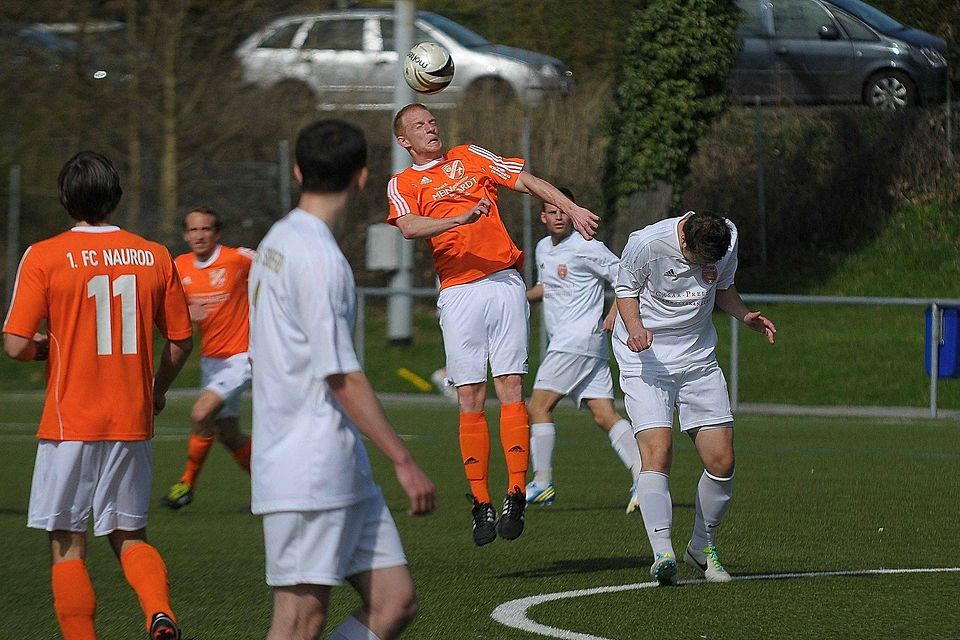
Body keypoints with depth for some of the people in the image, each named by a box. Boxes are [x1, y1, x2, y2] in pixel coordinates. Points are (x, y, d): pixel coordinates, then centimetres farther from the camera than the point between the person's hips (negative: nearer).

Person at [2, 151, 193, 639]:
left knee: (68, 546, 5)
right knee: (129, 536, 15)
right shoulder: (154, 256, 3)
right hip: (132, 424, 4)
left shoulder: (45, 257, -7)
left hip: (69, 424, -3)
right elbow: (181, 340, 9)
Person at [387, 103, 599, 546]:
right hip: (457, 291, -1)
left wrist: (571, 209, 3)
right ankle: (480, 504, -1)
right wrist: (460, 220, -22)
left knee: (510, 387, -9)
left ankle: (516, 496, -13)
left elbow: (527, 182, 16)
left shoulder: (470, 157, 19)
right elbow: (409, 226, -8)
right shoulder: (401, 184, 12)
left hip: (503, 281, 1)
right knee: (470, 400, -4)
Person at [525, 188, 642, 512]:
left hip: (579, 339, -8)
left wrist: (615, 311, -19)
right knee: (604, 415, -2)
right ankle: (642, 475, -11)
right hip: (564, 342, 8)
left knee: (539, 405, -7)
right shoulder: (543, 248, 18)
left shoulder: (585, 248, -8)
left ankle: (542, 482, -4)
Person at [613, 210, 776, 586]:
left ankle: (702, 548, 20)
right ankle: (663, 556, -26)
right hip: (646, 357, -4)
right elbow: (626, 290, -4)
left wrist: (745, 316, -5)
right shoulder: (646, 244, -21)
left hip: (698, 358, 4)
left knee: (721, 462, -1)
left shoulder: (727, 238, -7)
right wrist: (635, 328, -22)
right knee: (657, 454, -21)